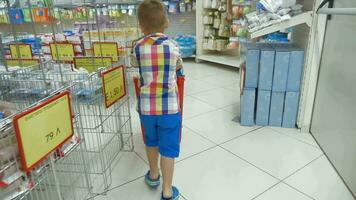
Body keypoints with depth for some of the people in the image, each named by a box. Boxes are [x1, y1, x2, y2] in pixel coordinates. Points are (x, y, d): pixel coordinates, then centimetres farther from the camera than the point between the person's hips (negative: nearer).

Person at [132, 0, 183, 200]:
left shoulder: (138, 47, -4)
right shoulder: (173, 45, -5)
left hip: (146, 107, 2)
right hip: (169, 107, -2)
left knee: (151, 142, 25)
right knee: (168, 149, 10)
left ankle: (153, 176, 45)